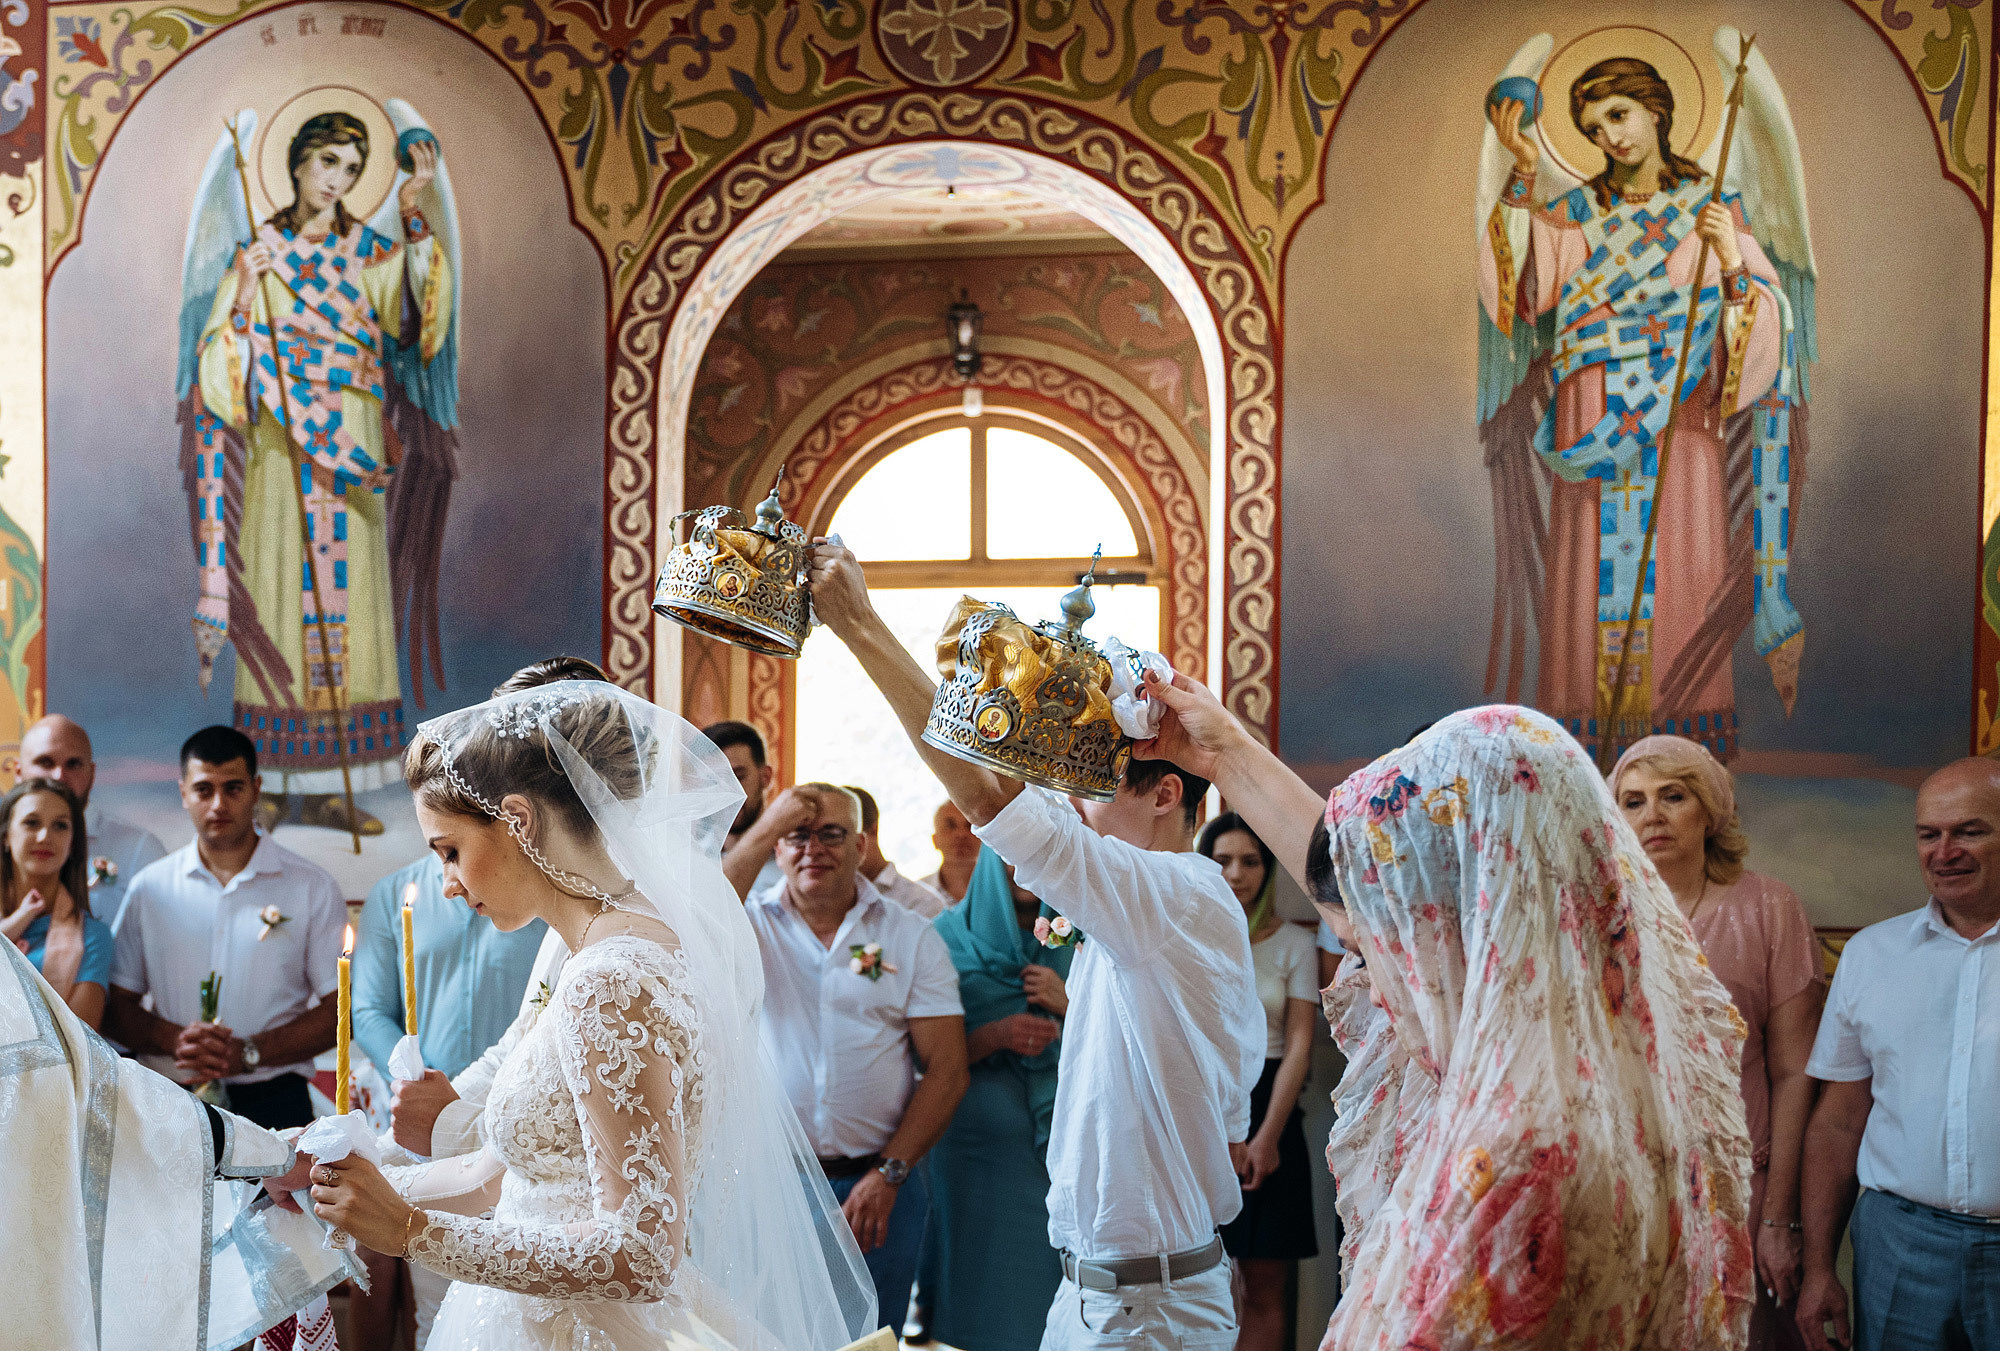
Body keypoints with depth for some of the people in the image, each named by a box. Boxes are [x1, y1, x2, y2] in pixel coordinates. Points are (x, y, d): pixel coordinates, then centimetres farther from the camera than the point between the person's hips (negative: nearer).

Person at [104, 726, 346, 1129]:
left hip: (273, 1105, -2)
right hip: (168, 1106, 2)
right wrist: (173, 1039, -8)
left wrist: (249, 1053, -11)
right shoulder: (148, 888, 12)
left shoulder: (311, 887, 5)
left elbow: (340, 1010, 1)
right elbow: (117, 1005, 12)